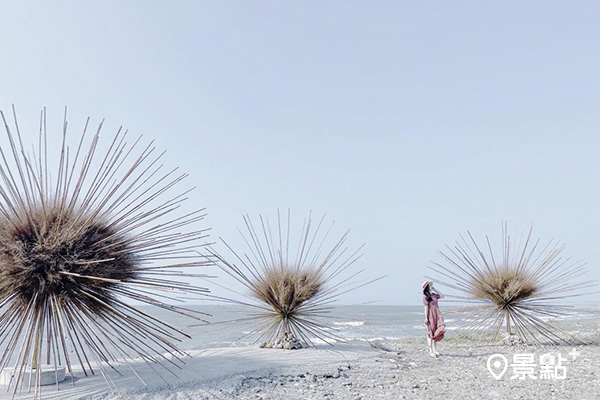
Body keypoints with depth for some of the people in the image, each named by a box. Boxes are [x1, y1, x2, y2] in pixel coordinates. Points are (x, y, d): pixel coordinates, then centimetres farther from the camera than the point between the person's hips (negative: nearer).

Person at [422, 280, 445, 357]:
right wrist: (426, 318, -13)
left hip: (437, 314, 7)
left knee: (437, 332, 5)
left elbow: (442, 296, 16)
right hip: (430, 314, -7)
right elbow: (426, 307, -11)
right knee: (431, 332, -1)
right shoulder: (425, 296, -8)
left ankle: (434, 349, 15)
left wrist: (435, 289, 10)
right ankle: (431, 351, 5)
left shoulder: (434, 295, 13)